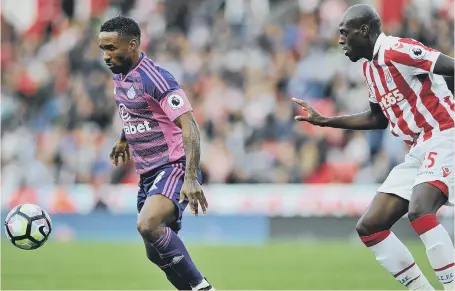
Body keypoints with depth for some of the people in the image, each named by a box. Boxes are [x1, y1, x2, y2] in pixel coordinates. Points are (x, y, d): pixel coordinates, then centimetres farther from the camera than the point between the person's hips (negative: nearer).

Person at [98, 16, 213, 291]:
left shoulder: (155, 79, -18)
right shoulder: (119, 76, 9)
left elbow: (189, 127, -24)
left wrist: (191, 179, -32)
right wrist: (124, 140, 42)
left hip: (173, 167, -9)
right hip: (148, 173, 9)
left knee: (148, 224, -33)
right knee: (157, 253, 9)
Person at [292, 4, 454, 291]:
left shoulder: (397, 50, -15)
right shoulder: (371, 68, 14)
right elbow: (378, 117, 28)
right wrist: (325, 121, 29)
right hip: (418, 150, 10)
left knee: (419, 210, -34)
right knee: (369, 226, 4)